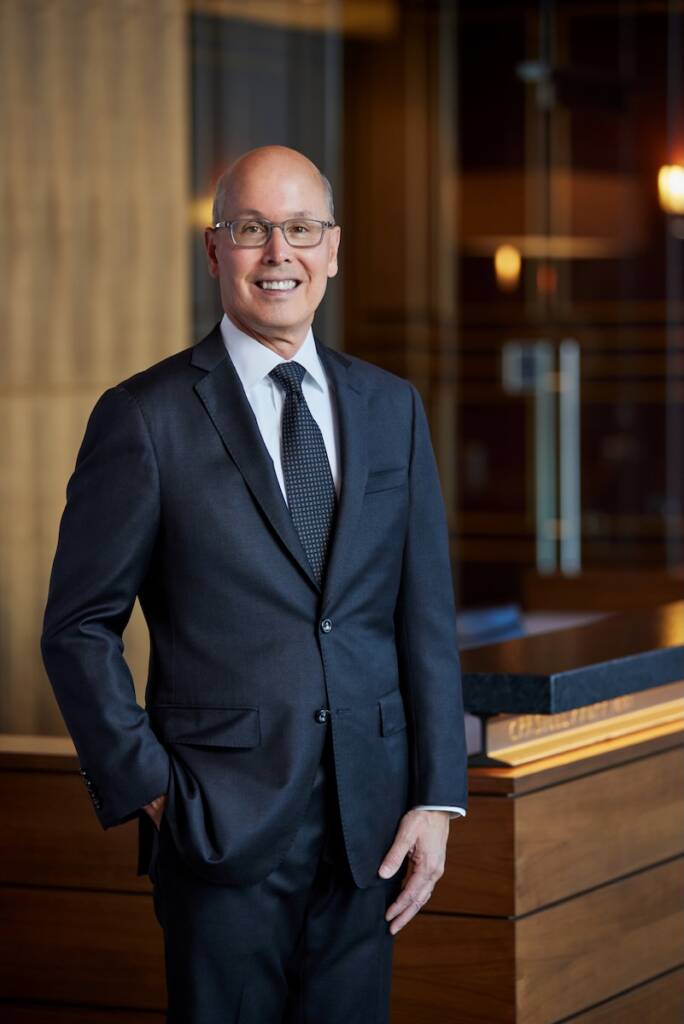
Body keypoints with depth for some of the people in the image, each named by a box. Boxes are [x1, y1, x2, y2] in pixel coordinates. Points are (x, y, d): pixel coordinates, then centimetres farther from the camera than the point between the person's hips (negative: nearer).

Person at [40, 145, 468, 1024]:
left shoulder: (391, 408, 10)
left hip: (368, 827, 4)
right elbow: (79, 628, -2)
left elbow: (426, 614, 8)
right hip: (222, 822, -4)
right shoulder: (146, 417, -3)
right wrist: (148, 786, -7)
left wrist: (437, 796, 2)